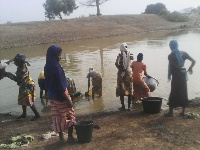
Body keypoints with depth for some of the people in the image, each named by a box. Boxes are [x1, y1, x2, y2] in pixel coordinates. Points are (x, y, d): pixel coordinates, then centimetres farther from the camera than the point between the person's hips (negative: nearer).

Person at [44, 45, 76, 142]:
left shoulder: (47, 67, 2)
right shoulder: (56, 67, -23)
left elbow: (48, 83, 10)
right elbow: (61, 86, -23)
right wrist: (68, 100, -18)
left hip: (52, 97, 8)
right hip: (61, 96, -8)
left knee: (58, 117, 16)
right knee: (70, 116, 10)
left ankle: (61, 137, 27)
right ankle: (70, 137, 19)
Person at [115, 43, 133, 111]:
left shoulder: (120, 55, -12)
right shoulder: (129, 54, -2)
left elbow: (116, 64, -20)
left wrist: (121, 68, -7)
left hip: (121, 73, -3)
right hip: (128, 72, 4)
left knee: (121, 89, 3)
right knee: (129, 89, 11)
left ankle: (123, 106, 4)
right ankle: (129, 106, 14)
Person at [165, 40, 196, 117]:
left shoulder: (170, 56, -12)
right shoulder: (184, 53, 2)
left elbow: (175, 66, -21)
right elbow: (193, 61, 0)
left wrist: (182, 68, -6)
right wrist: (190, 68, 11)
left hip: (175, 76, -5)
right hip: (183, 75, 5)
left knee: (173, 94, 2)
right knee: (183, 93, 13)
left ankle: (170, 112, 7)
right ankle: (183, 111, 20)